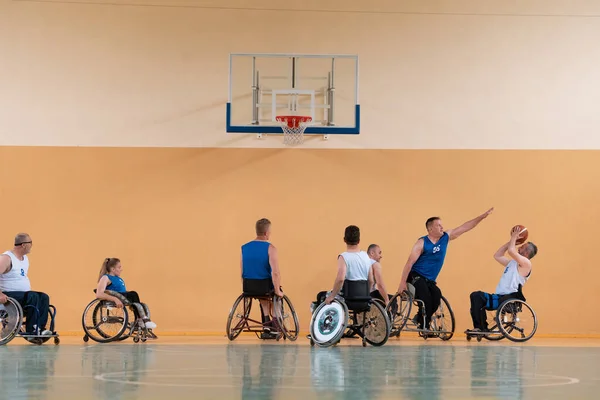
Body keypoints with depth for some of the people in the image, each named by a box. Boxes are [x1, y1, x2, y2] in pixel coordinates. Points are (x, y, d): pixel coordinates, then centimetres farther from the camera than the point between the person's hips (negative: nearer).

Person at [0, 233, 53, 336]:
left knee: (44, 297, -12)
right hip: (9, 296, -9)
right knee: (33, 297, -29)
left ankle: (40, 328, -21)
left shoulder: (25, 258, 15)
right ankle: (31, 330, -27)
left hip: (23, 294, 9)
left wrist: (30, 291, 15)